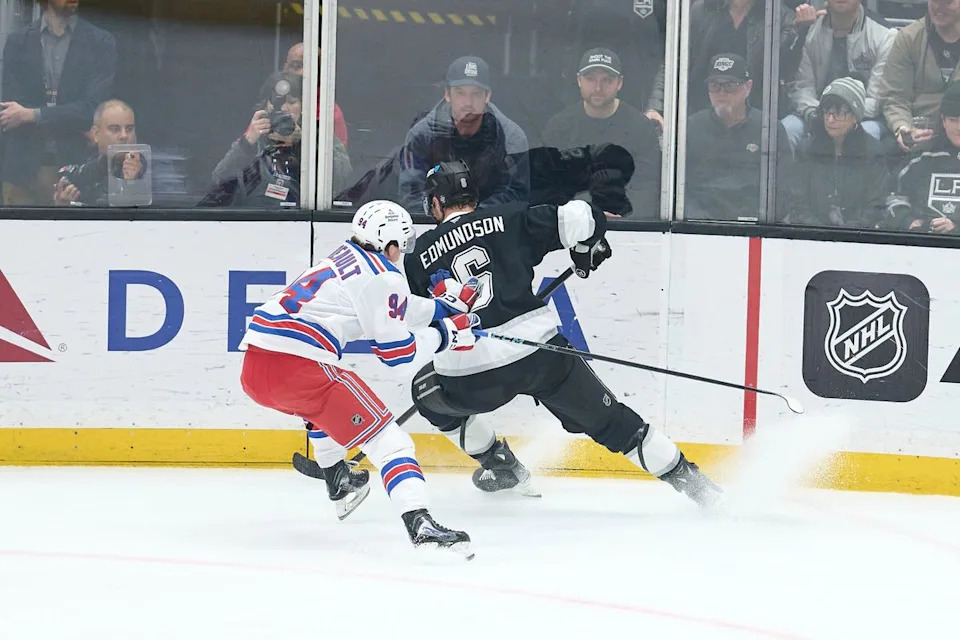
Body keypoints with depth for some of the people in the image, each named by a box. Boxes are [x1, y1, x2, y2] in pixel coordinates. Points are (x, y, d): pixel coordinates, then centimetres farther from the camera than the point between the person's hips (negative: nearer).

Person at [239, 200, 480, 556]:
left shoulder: (344, 260, 26)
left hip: (254, 370, 9)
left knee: (323, 402, 41)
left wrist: (446, 306, 37)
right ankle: (419, 524, -27)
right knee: (386, 438, -8)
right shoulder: (383, 276, 1)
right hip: (297, 367, -9)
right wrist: (446, 334, 14)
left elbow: (392, 310, 35)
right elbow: (396, 351, 1)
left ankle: (338, 484, 50)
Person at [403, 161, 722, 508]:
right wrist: (588, 249, 18)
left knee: (429, 392, 31)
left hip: (471, 377, -1)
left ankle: (500, 466, 32)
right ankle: (689, 480, 17)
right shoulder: (510, 220, 6)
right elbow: (576, 218, -3)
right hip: (541, 353, 1)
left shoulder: (421, 255, 10)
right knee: (609, 420, 16)